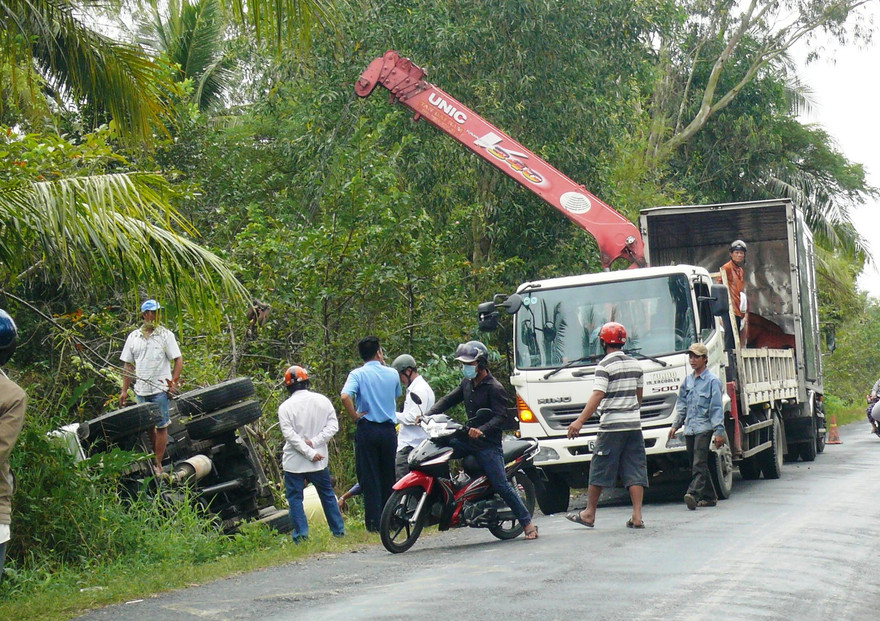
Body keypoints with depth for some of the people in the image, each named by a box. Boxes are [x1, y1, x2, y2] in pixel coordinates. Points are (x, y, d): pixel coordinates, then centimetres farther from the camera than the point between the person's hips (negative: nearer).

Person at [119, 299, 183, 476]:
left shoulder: (166, 335, -1)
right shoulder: (133, 337, 8)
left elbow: (178, 360, -2)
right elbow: (128, 365, 13)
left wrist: (174, 383, -12)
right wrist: (124, 390, 9)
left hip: (161, 390, -4)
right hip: (141, 390, 4)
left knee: (161, 426, -3)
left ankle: (158, 465, 3)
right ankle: (154, 457, 25)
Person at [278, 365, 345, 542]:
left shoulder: (285, 407, -9)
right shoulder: (323, 401, 0)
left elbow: (289, 434, -15)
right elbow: (333, 426, -4)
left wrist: (309, 453, -14)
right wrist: (314, 442, -10)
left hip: (294, 461, -3)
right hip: (319, 461, 3)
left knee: (295, 497, 4)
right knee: (328, 495, 17)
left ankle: (301, 534, -1)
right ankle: (338, 530, 21)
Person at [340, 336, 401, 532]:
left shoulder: (357, 374, -6)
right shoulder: (392, 374, 4)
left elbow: (346, 396, -25)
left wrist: (354, 415, -9)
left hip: (366, 429, -3)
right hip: (389, 429, 3)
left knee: (369, 479, 1)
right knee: (388, 477, 12)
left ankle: (374, 522, -2)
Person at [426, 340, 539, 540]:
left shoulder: (495, 388, -11)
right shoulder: (467, 383, 13)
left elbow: (501, 417, -19)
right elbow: (448, 400, 16)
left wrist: (482, 430, -36)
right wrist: (427, 415, 1)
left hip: (488, 444, -8)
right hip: (469, 441, 8)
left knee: (501, 485, -12)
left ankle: (528, 523, -4)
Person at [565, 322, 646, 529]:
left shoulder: (605, 365, -10)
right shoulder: (635, 364, 11)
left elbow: (598, 396, -18)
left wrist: (580, 421, -21)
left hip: (611, 426, -6)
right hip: (634, 424, 6)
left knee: (600, 470, 4)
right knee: (634, 470, 4)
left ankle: (589, 514, 12)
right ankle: (637, 516, -3)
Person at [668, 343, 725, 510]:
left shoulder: (712, 380, -4)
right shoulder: (688, 380, 15)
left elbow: (717, 407, -8)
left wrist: (719, 431, -13)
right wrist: (676, 425, 16)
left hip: (704, 428, -7)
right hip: (689, 428, 7)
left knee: (699, 463, -16)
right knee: (695, 463, 9)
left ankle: (693, 494, -28)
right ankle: (709, 496, 16)